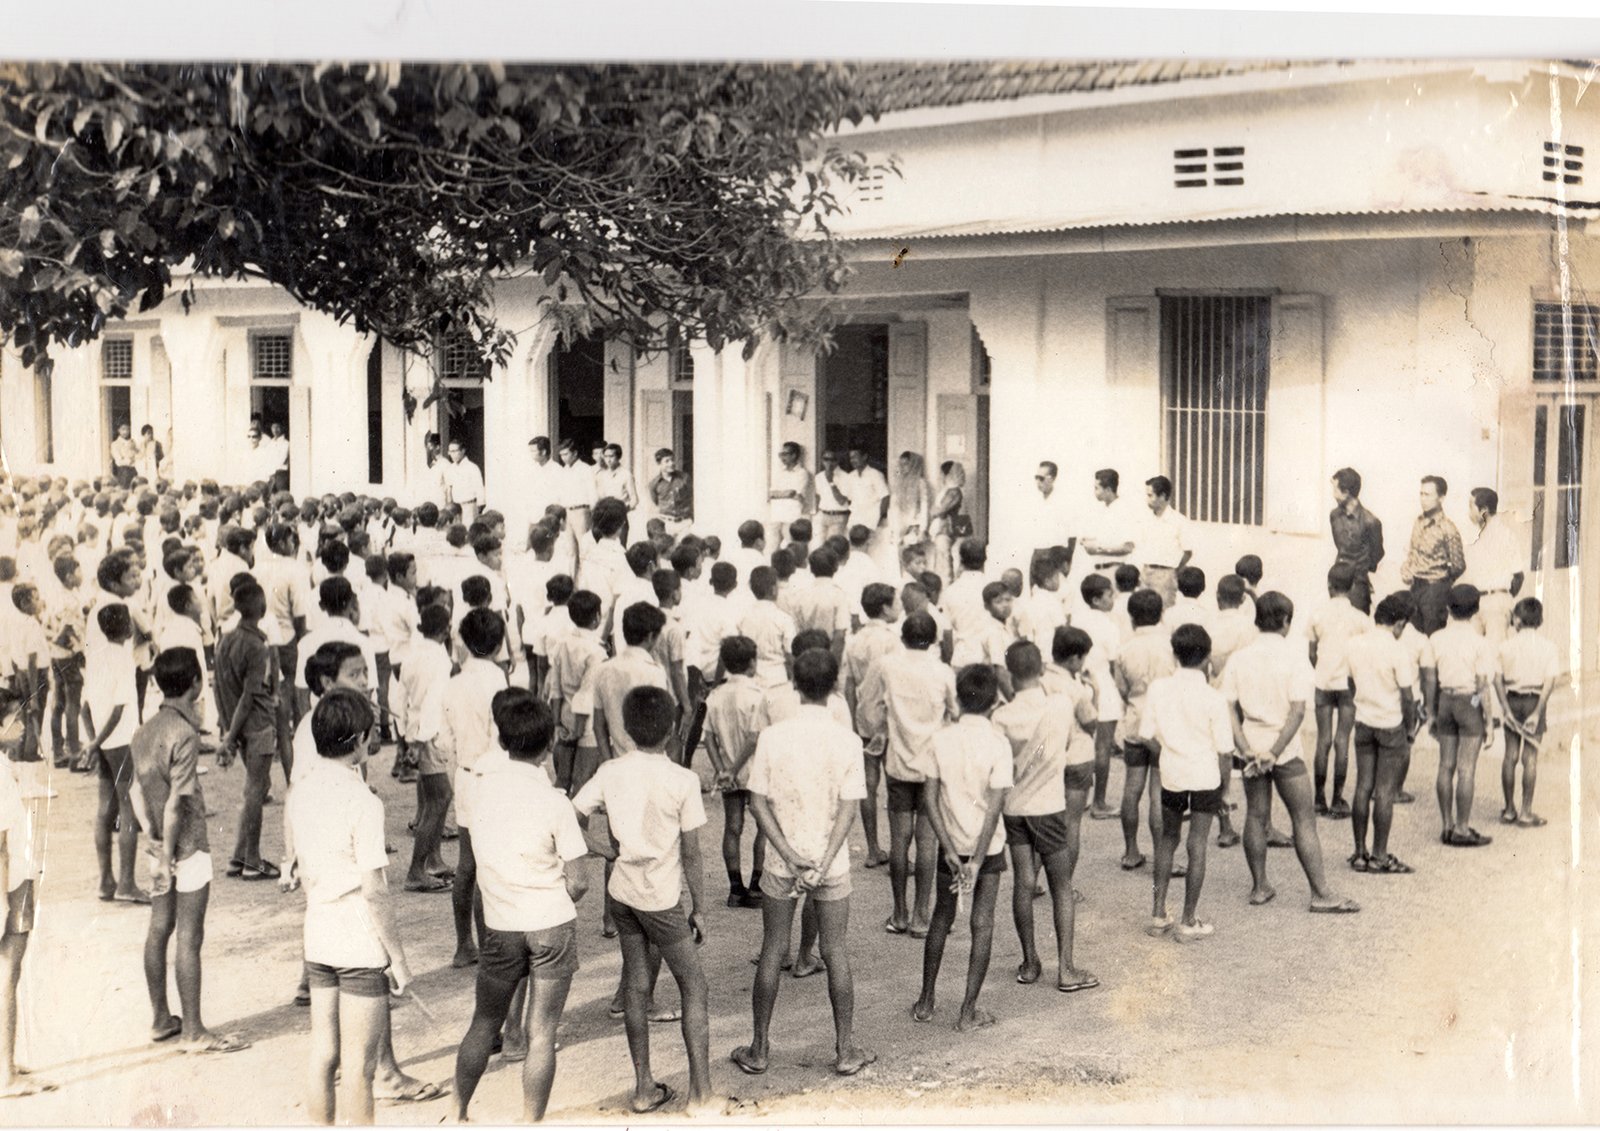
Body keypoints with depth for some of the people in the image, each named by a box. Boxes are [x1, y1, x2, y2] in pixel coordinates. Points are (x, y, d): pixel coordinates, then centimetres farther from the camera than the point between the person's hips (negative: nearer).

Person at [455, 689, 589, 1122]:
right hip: (552, 926, -3)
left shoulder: (483, 787, -5)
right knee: (541, 1034, 4)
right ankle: (530, 1123, 8)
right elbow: (577, 884, -11)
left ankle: (458, 1113, 30)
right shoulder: (555, 804, -15)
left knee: (484, 1023, 19)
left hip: (500, 927, 4)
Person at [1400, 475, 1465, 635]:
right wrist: (1406, 571, 2)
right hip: (1416, 586, 7)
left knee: (1432, 634, 1)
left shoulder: (1447, 529, -15)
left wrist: (1441, 582, 2)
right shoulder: (1419, 522, 6)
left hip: (1434, 588, -6)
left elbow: (1458, 566, -11)